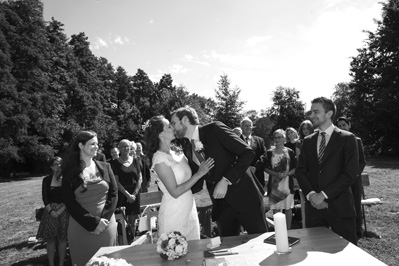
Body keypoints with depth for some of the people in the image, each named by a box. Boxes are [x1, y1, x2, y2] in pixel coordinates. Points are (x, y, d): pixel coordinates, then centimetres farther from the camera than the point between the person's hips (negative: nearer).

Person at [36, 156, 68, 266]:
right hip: (50, 211, 1)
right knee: (50, 239, 4)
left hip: (64, 211, -1)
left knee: (62, 239, 5)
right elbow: (45, 198, 0)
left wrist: (60, 211, -14)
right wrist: (51, 211, -13)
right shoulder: (47, 180, 3)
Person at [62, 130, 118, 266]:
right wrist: (93, 222, -13)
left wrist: (104, 219, -10)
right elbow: (70, 203, -6)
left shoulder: (105, 167, 4)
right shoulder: (70, 172, -2)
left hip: (106, 224, 2)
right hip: (81, 227, -2)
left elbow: (113, 193, 2)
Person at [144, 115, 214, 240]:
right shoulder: (160, 159, -16)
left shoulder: (177, 154, 5)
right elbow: (175, 192, -19)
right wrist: (199, 173, -19)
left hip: (189, 210, 7)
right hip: (174, 215, -7)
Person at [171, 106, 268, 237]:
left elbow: (248, 153, -16)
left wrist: (225, 180, -20)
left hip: (245, 197, -5)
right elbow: (197, 185, 11)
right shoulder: (188, 150, 6)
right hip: (221, 205, 5)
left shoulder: (214, 129, -11)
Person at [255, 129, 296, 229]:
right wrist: (275, 174, -11)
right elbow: (265, 167, 3)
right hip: (274, 184, 0)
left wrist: (287, 174, -13)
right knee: (275, 208, 3)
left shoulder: (290, 152, 3)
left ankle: (288, 230, 19)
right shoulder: (269, 153, 3)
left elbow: (295, 168, 3)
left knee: (288, 208, 5)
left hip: (287, 184, 0)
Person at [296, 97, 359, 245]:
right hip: (313, 205, 4)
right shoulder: (308, 141, 11)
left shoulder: (347, 138, -2)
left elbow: (351, 173, -10)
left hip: (339, 206, -3)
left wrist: (324, 194, -14)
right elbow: (300, 171, 6)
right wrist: (311, 194, -10)